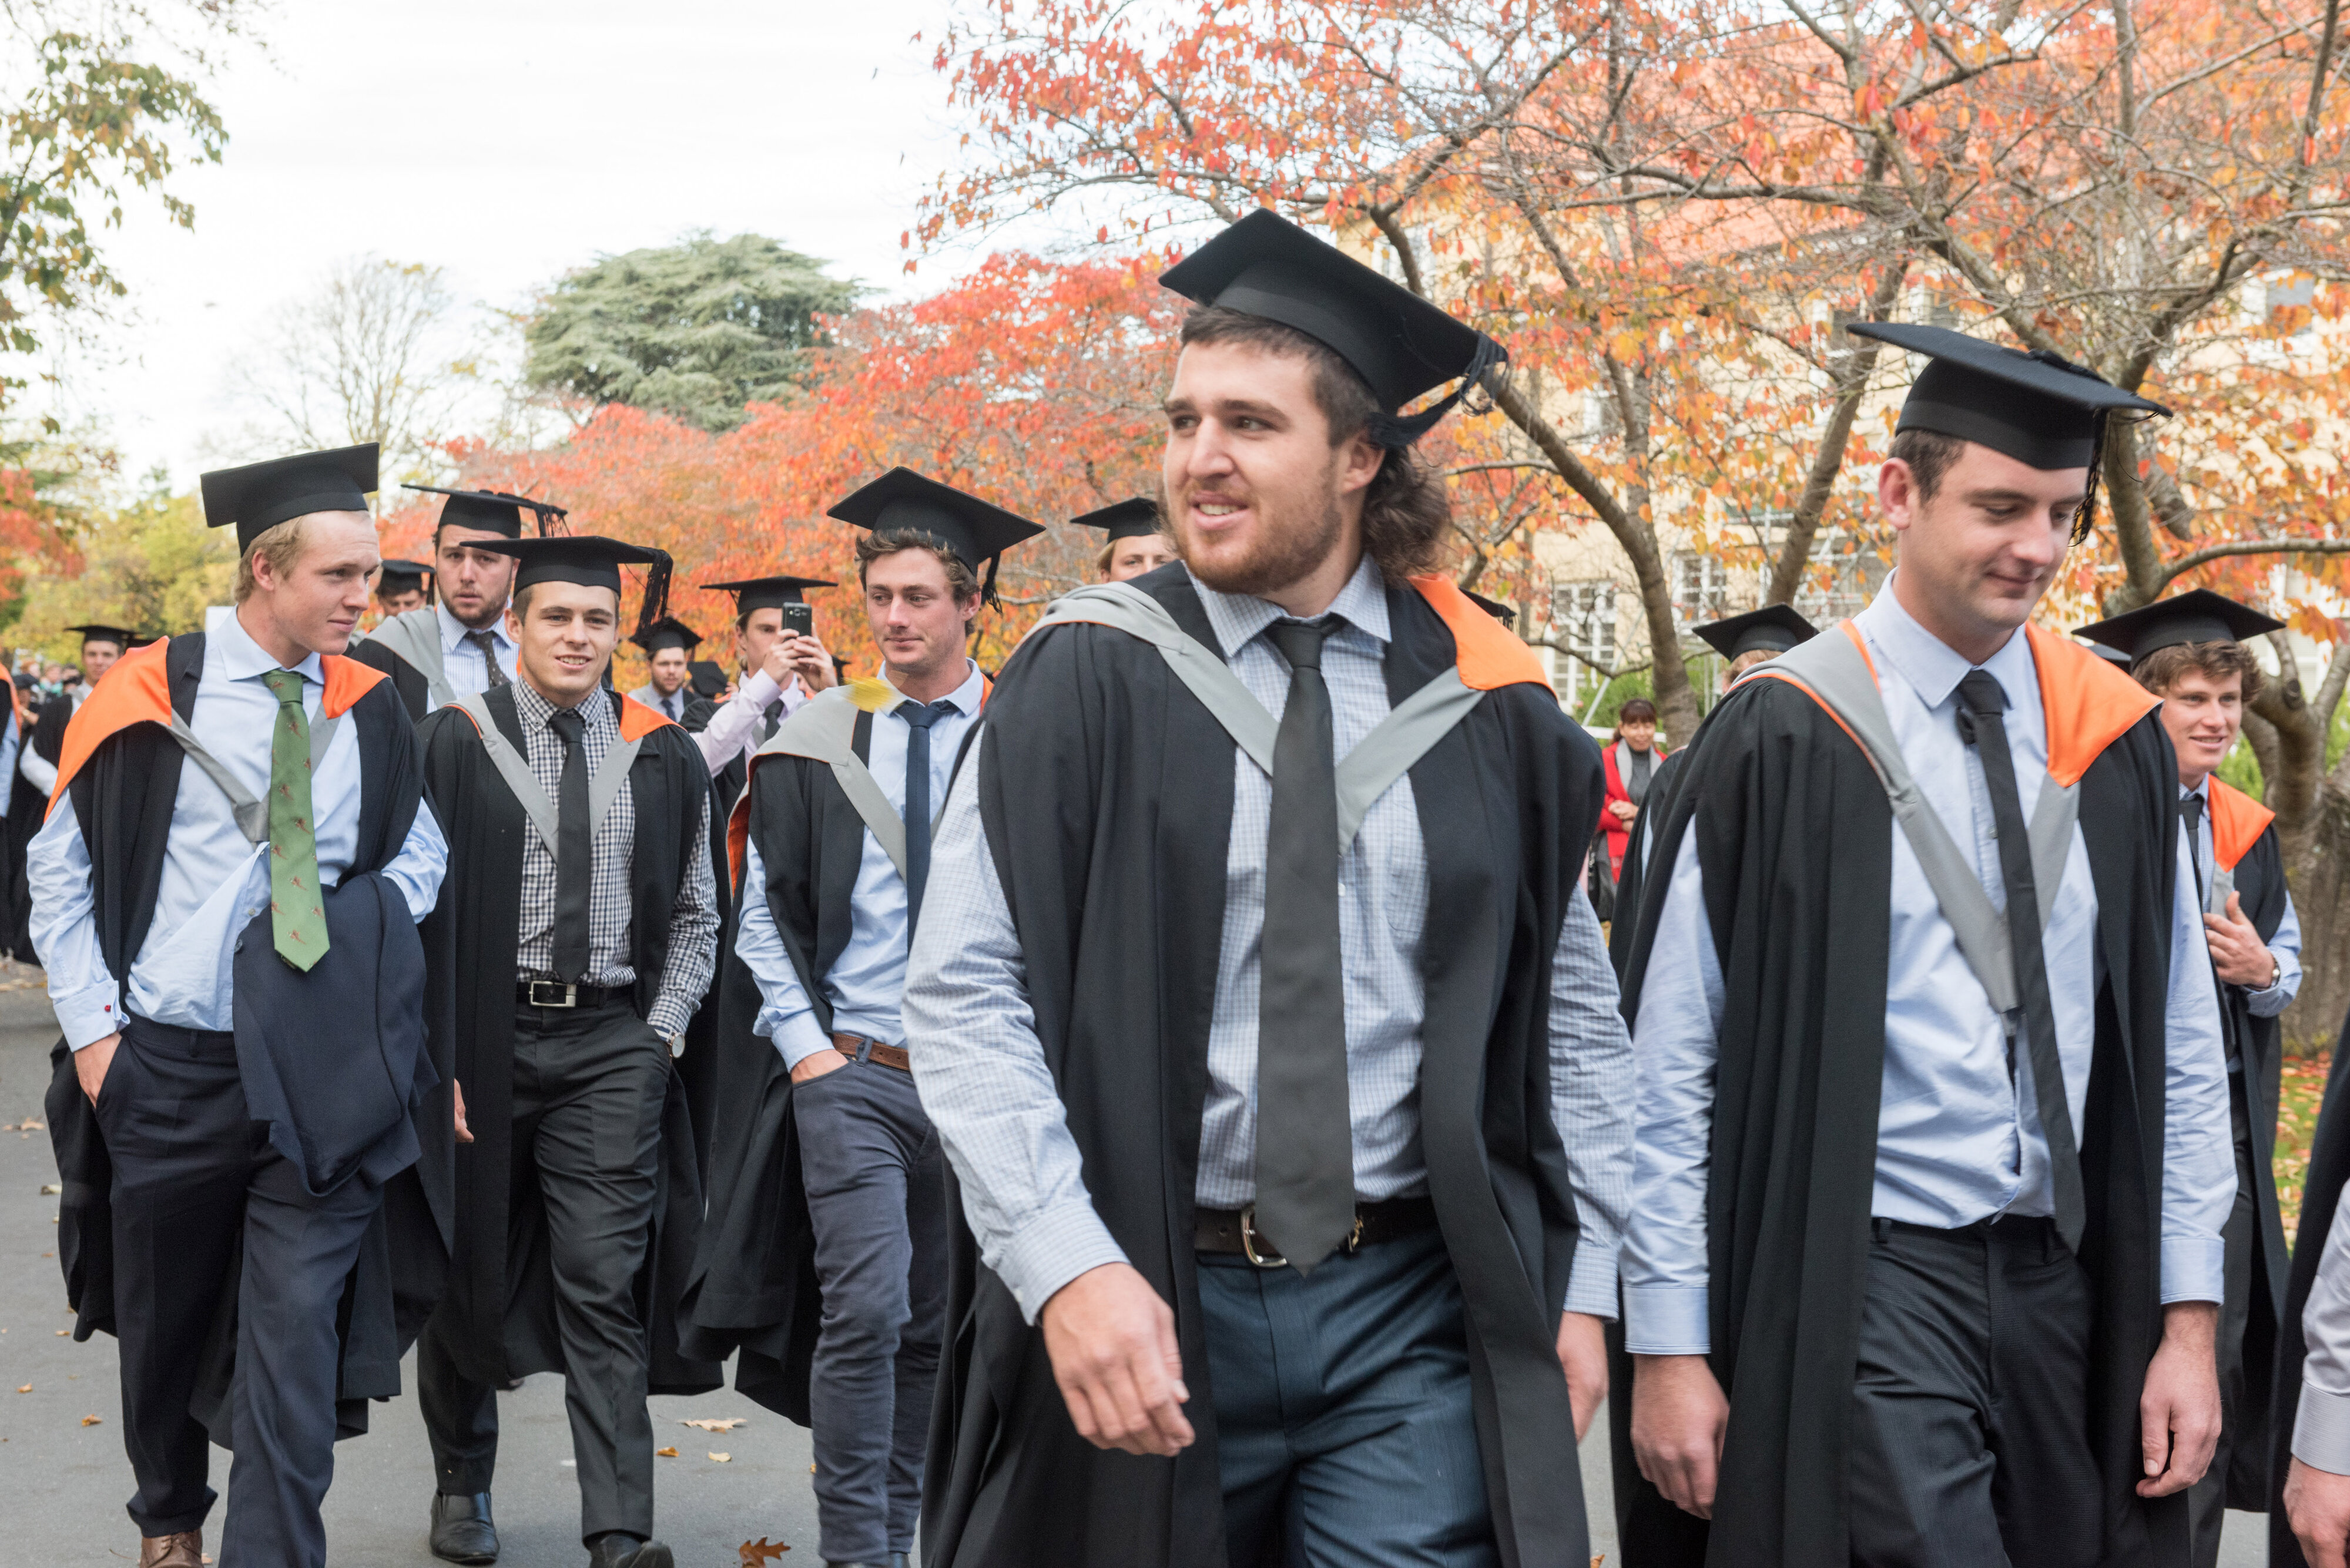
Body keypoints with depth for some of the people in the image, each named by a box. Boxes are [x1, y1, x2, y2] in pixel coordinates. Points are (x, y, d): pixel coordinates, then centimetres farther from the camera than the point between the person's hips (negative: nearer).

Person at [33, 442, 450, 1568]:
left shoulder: (369, 709, 1)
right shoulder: (151, 695, -5)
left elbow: (421, 848, 15)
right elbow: (59, 867, 2)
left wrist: (367, 932, -3)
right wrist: (92, 1027, -4)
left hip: (318, 1066, 0)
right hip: (168, 1063, 0)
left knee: (299, 1329, -7)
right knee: (163, 1321, 17)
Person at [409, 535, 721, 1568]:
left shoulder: (660, 757, 7)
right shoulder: (455, 743, -1)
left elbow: (695, 911, 14)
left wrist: (664, 1029, 1)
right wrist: (436, 1057, -10)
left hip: (611, 1046, 1)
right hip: (483, 1038, -1)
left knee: (602, 1287, -4)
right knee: (469, 1270, 12)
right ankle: (462, 1482, 32)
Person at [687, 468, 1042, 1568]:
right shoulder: (814, 746, 4)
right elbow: (763, 914, 8)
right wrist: (804, 1044, -3)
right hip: (849, 1071, -1)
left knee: (934, 1325, 9)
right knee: (865, 1313, -10)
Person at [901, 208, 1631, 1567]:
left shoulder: (1486, 703, 3)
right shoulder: (1084, 681, -4)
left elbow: (1572, 1009, 9)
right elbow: (966, 993, -9)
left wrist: (1581, 1283, 5)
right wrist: (1068, 1265, -20)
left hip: (1413, 1318, 1)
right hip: (1145, 1312, -1)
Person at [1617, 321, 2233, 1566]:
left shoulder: (2114, 740, 6)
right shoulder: (1782, 739, -7)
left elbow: (2179, 1050, 9)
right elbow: (1670, 1064, -6)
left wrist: (2187, 1321, 5)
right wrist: (1668, 1345, -7)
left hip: (2071, 1286, 5)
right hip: (1865, 1287, -4)